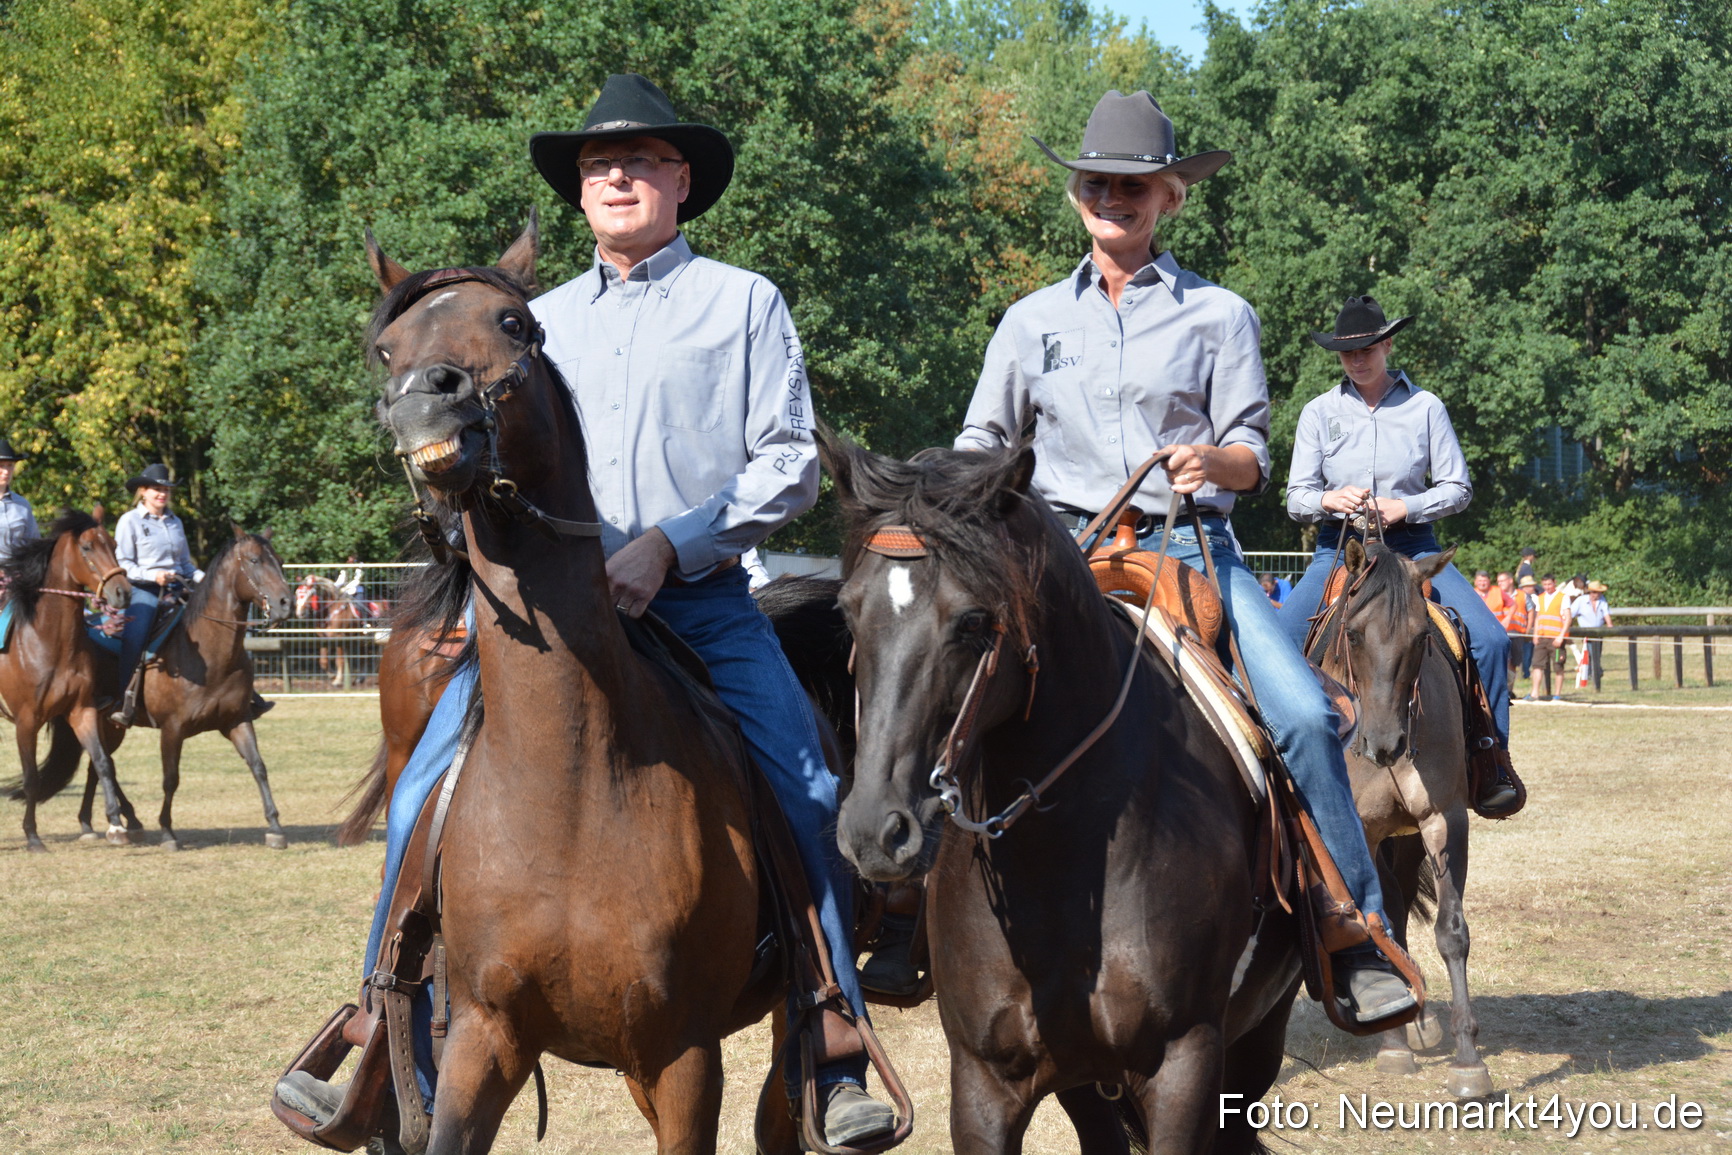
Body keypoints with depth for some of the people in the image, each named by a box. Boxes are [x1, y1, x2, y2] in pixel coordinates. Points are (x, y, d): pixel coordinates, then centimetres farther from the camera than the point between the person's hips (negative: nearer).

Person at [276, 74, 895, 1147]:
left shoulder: (745, 302, 9)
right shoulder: (542, 320, 20)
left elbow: (791, 462, 1)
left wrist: (669, 545, -12)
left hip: (704, 604, -3)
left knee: (809, 799, -20)